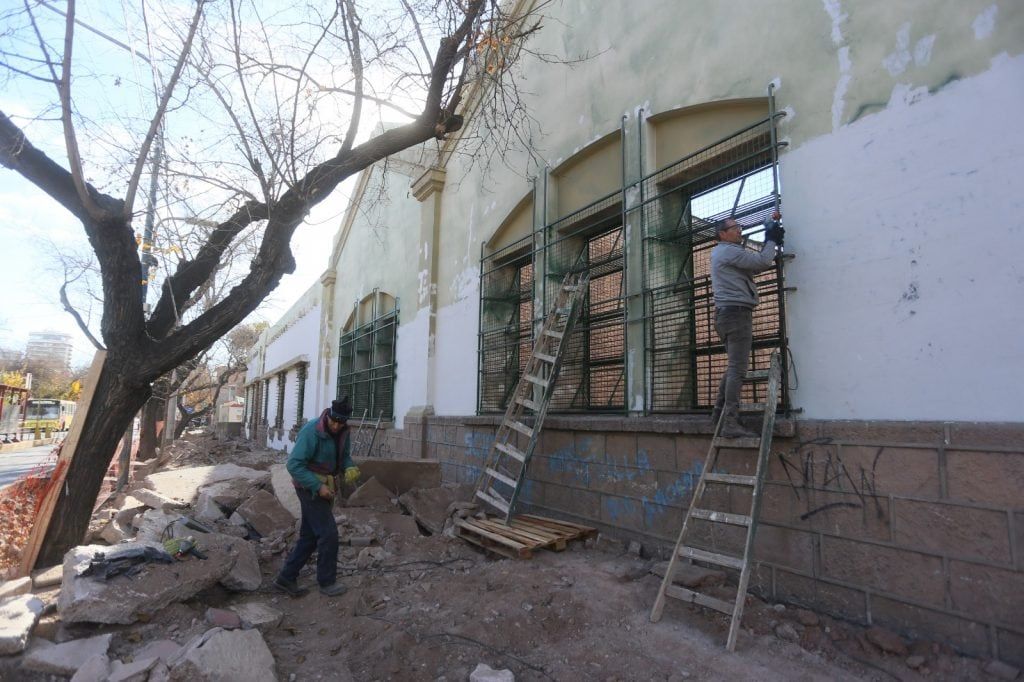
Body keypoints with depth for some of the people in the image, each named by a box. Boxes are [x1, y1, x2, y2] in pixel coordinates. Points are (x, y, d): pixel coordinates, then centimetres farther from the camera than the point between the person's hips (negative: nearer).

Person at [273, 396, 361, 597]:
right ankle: (327, 582, 11)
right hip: (310, 487, -8)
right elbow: (294, 465, -24)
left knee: (309, 536, 14)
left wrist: (350, 468, -12)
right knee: (328, 533, -5)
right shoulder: (311, 432, -24)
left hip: (324, 486, 8)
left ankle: (286, 578, 26)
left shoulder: (342, 432, -1)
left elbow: (344, 456, 11)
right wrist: (318, 486, -27)